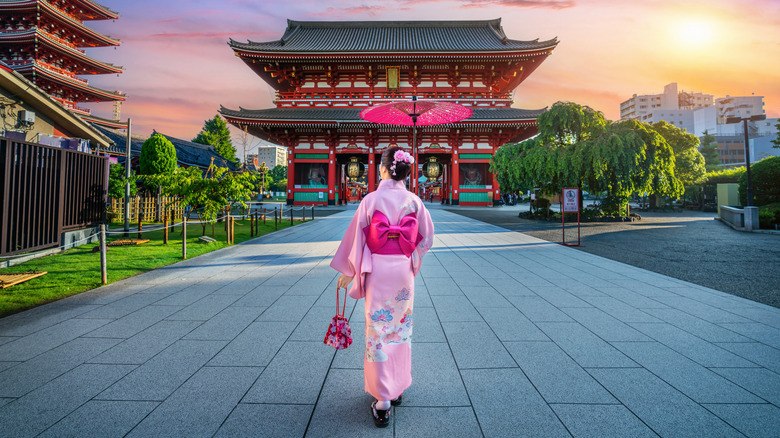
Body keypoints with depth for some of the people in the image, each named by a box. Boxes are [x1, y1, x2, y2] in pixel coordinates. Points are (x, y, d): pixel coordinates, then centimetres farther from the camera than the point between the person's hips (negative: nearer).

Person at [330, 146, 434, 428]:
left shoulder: (372, 199, -8)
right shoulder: (414, 201, 0)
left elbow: (355, 236, -5)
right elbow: (426, 237, 7)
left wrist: (347, 271, 3)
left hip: (377, 270, -3)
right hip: (404, 271, 3)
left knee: (378, 331, 3)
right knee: (402, 329, 16)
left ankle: (383, 401, 6)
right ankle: (398, 389, 29)